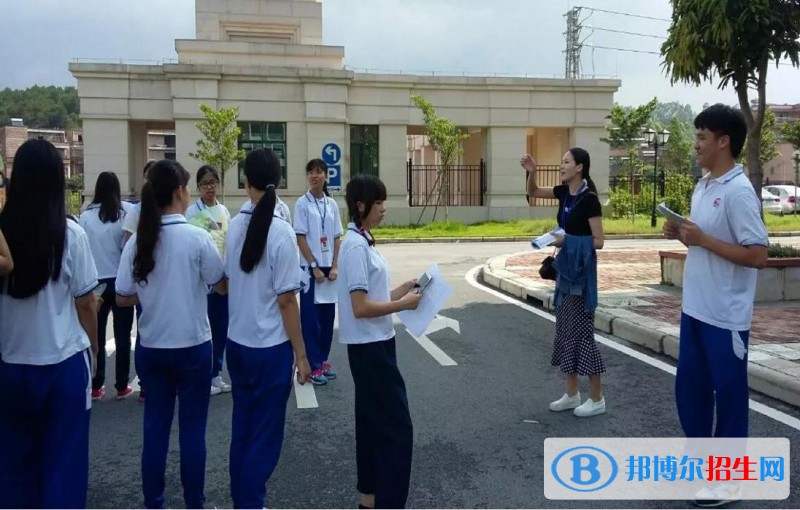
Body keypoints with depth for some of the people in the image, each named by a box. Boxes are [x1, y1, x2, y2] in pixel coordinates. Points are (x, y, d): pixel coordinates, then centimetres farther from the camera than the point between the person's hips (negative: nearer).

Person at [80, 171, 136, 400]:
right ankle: (121, 386, 12)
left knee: (97, 335, 11)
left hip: (95, 281, 1)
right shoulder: (125, 212, -8)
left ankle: (96, 386, 17)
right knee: (122, 336, 7)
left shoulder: (86, 215, -3)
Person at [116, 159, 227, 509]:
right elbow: (222, 286, -3)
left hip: (150, 348, 4)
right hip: (193, 347, -4)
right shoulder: (197, 237, -14)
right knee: (192, 429, 7)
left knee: (155, 427, 13)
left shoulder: (138, 240, -3)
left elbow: (123, 298, 2)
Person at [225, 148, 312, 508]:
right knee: (264, 434, 9)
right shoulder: (281, 232, -17)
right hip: (270, 348, -6)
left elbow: (227, 282, 7)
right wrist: (301, 355, -9)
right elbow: (286, 301, -16)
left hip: (237, 343, 6)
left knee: (242, 427, 19)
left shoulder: (235, 226, -1)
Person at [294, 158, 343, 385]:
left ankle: (323, 359, 23)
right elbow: (300, 238, -8)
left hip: (329, 267, 5)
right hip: (310, 268, -4)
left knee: (328, 316, 10)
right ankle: (313, 365, 7)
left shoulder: (332, 204, 7)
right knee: (311, 317, 0)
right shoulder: (302, 203, -5)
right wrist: (315, 267, -12)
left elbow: (337, 238, 8)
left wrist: (334, 266, -2)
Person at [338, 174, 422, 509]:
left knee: (373, 423, 16)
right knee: (396, 427, -5)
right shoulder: (356, 246, -19)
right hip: (371, 346, -10)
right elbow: (361, 307, -23)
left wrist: (403, 290, 4)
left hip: (372, 345, 10)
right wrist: (404, 304, -15)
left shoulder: (361, 242, 11)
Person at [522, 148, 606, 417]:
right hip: (565, 268, 9)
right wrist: (531, 172, 3)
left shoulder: (589, 198, -16)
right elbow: (533, 192, 21)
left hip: (581, 271, -9)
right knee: (565, 329, 11)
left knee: (581, 330, -4)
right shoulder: (565, 192, 7)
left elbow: (598, 241, -17)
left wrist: (566, 241, -20)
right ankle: (572, 394, 21)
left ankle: (597, 399, 8)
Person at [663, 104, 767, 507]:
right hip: (694, 309, 9)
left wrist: (702, 240, -22)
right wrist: (680, 235, 1)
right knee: (688, 386, 17)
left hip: (726, 316, -9)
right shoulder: (702, 186, 10)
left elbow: (758, 256, -21)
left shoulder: (739, 192, -18)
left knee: (728, 393, 5)